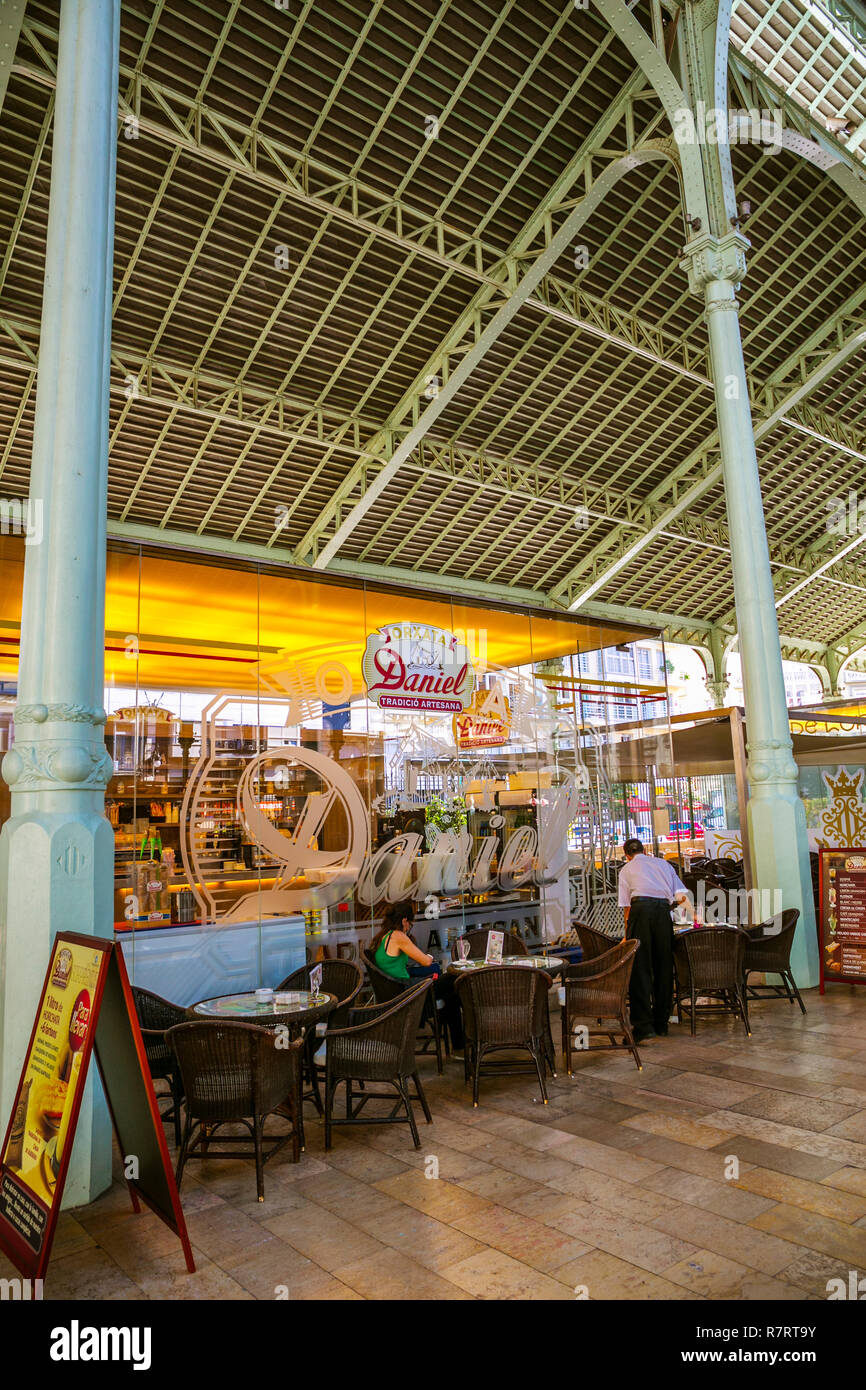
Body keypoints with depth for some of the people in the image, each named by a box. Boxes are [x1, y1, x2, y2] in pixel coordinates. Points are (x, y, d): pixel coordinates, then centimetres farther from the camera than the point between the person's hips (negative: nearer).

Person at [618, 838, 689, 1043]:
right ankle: (661, 1024, 18)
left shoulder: (626, 869, 20)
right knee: (663, 967, 12)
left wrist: (627, 934, 24)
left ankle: (644, 1026, -8)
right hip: (663, 910, 3)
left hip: (641, 907, -2)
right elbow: (682, 896, 18)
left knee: (640, 967, -2)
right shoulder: (663, 863, 28)